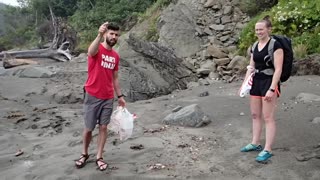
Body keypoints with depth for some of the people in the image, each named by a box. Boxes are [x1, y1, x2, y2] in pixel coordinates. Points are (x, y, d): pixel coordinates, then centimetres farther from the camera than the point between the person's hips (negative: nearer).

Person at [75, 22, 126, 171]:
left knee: (103, 127, 8)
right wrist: (100, 35, -53)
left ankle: (99, 157, 19)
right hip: (92, 96, -4)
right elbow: (91, 52, -36)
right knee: (88, 128, 6)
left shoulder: (116, 56, 8)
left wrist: (120, 96, 12)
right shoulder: (97, 49, -9)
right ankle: (84, 154, 28)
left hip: (108, 98, 4)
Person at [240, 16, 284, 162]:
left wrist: (272, 89, -22)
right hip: (256, 82, 8)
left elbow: (278, 69, -16)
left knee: (268, 117, -4)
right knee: (255, 115, 13)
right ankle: (255, 143, 26)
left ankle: (267, 150, 2)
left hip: (269, 82, -8)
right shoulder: (255, 46, 10)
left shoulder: (275, 45, -12)